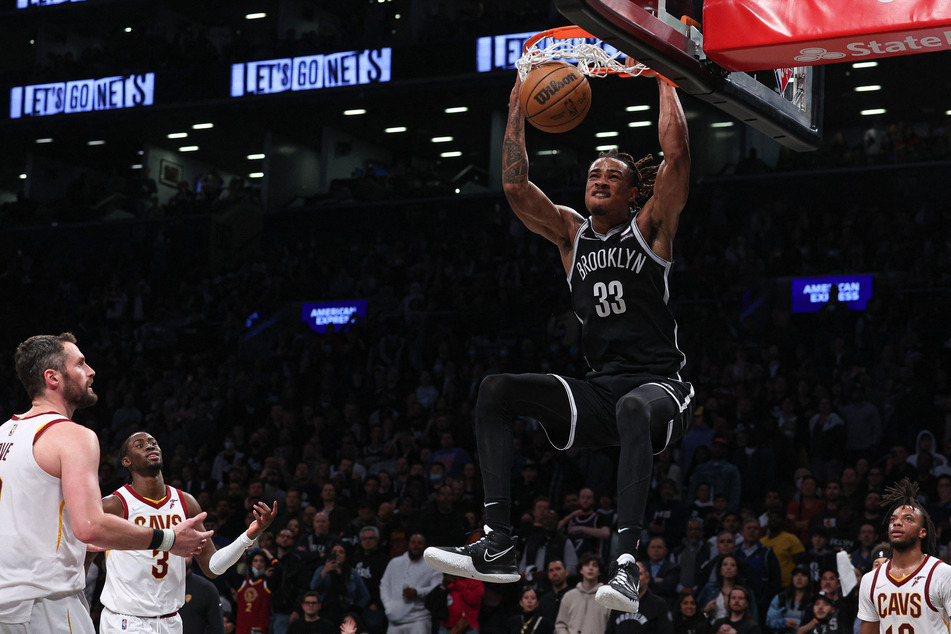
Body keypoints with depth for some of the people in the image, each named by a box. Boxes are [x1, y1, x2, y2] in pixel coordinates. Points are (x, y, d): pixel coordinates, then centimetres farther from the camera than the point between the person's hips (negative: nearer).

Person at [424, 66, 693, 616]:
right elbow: (515, 186, 8)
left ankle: (628, 565, -50)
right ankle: (499, 545, -22)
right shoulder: (570, 232, 15)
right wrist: (517, 108, 10)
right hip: (597, 390, 5)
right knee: (496, 389, -13)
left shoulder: (650, 227, 2)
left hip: (659, 384, -5)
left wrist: (666, 80, -3)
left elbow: (677, 155, -10)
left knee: (633, 407, -41)